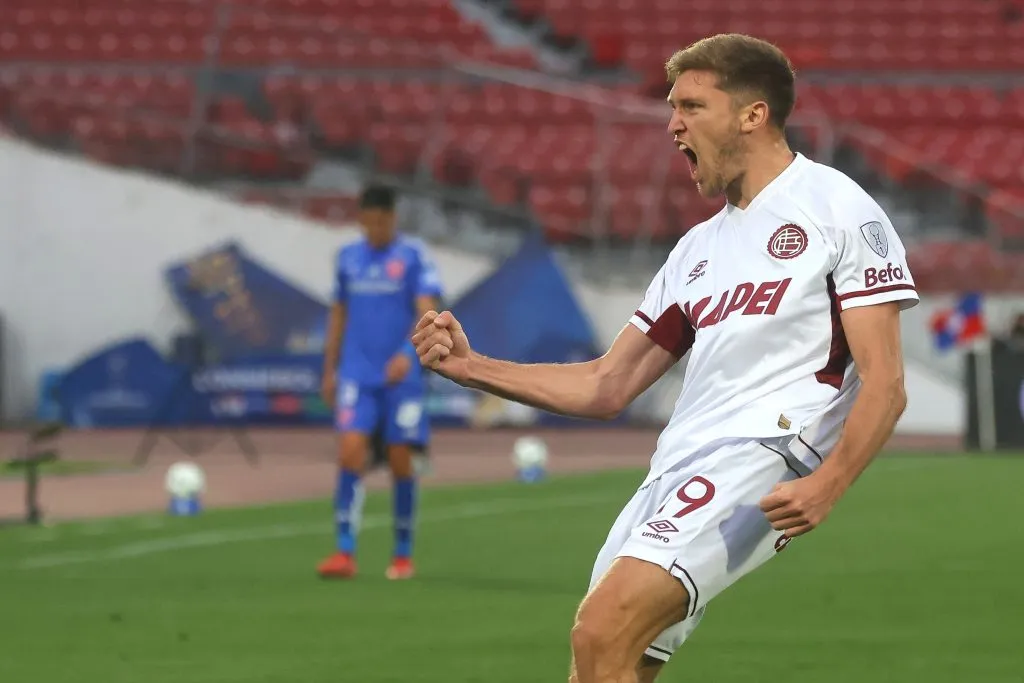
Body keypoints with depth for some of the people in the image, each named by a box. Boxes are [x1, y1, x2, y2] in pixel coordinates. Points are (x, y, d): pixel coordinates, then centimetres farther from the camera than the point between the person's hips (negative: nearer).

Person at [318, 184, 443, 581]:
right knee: (350, 451, -12)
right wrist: (329, 371, 16)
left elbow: (428, 311, -11)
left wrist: (408, 354, -26)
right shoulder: (348, 258, 11)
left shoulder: (413, 256, -2)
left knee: (400, 459, 1)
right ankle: (345, 553, -15)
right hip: (356, 375, 3)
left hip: (401, 375, -3)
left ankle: (403, 555, 15)